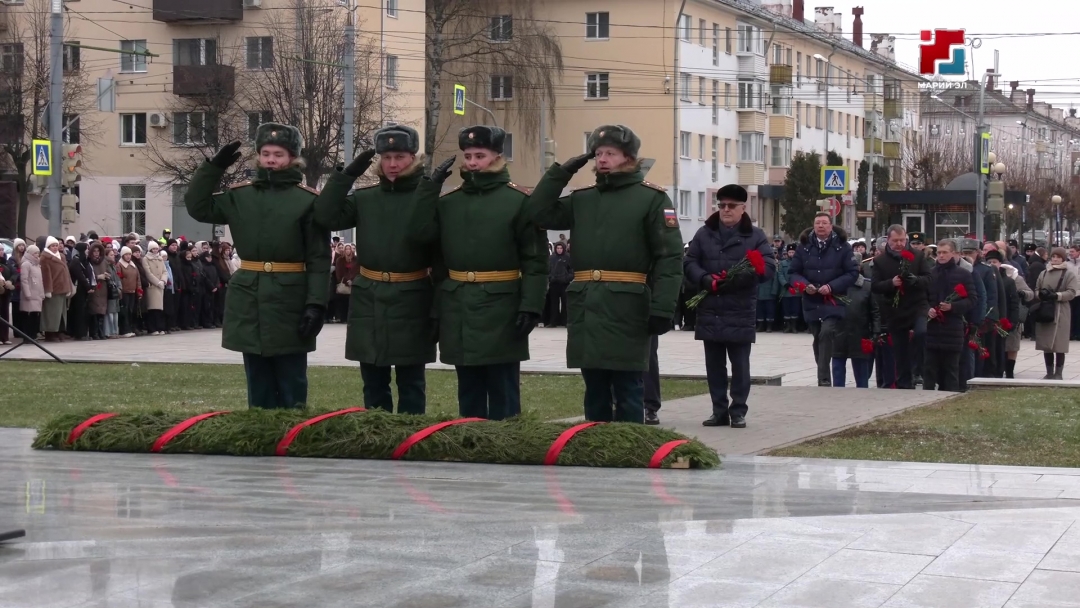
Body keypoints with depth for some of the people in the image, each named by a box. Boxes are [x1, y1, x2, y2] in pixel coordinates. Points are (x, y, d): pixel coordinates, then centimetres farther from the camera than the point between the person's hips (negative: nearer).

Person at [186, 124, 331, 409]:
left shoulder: (308, 200, -4)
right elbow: (198, 207, 8)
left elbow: (319, 259, -7)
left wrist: (316, 304, -15)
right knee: (259, 386, 10)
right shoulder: (240, 195, 9)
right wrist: (215, 166, 0)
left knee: (291, 387, 2)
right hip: (249, 299, 4)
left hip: (289, 300, -4)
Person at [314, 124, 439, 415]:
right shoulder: (364, 198, 8)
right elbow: (326, 217, -6)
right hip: (369, 304, 4)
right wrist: (347, 174, -8)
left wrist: (438, 311, -10)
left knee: (411, 387, 4)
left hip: (411, 305, -4)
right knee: (374, 387, 10)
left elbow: (441, 260, -5)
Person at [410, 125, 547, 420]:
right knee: (468, 392, 12)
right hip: (458, 309, 5)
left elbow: (535, 259, -8)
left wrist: (531, 305, -17)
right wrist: (430, 186, -3)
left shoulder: (520, 200, -4)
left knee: (502, 392, 2)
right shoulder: (448, 201, 11)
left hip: (500, 309, -5)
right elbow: (419, 235, -3)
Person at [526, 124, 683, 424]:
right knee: (595, 392, 12)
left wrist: (662, 308, -17)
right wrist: (561, 172, 5)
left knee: (628, 392, -1)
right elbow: (540, 213, 10)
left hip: (626, 309, -5)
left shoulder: (652, 198, -1)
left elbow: (669, 256, -8)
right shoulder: (582, 199, 16)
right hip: (585, 309, 5)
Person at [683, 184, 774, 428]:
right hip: (710, 312, 3)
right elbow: (689, 263, 4)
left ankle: (738, 411, 9)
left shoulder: (755, 236, 2)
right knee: (714, 365, 8)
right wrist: (706, 280, -16)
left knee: (740, 365, 2)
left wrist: (738, 279, -22)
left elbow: (768, 268, -8)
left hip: (740, 313, -3)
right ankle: (719, 410, 16)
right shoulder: (704, 233, 10)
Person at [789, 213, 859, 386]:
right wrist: (805, 285, -13)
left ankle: (823, 379, -20)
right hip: (811, 302, 4)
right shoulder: (804, 246, 4)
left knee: (826, 334, -20)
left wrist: (832, 286, -16)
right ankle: (824, 377, 24)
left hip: (833, 302, -4)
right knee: (818, 339, 11)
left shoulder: (842, 246, -3)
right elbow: (794, 272, 8)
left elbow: (852, 272, -5)